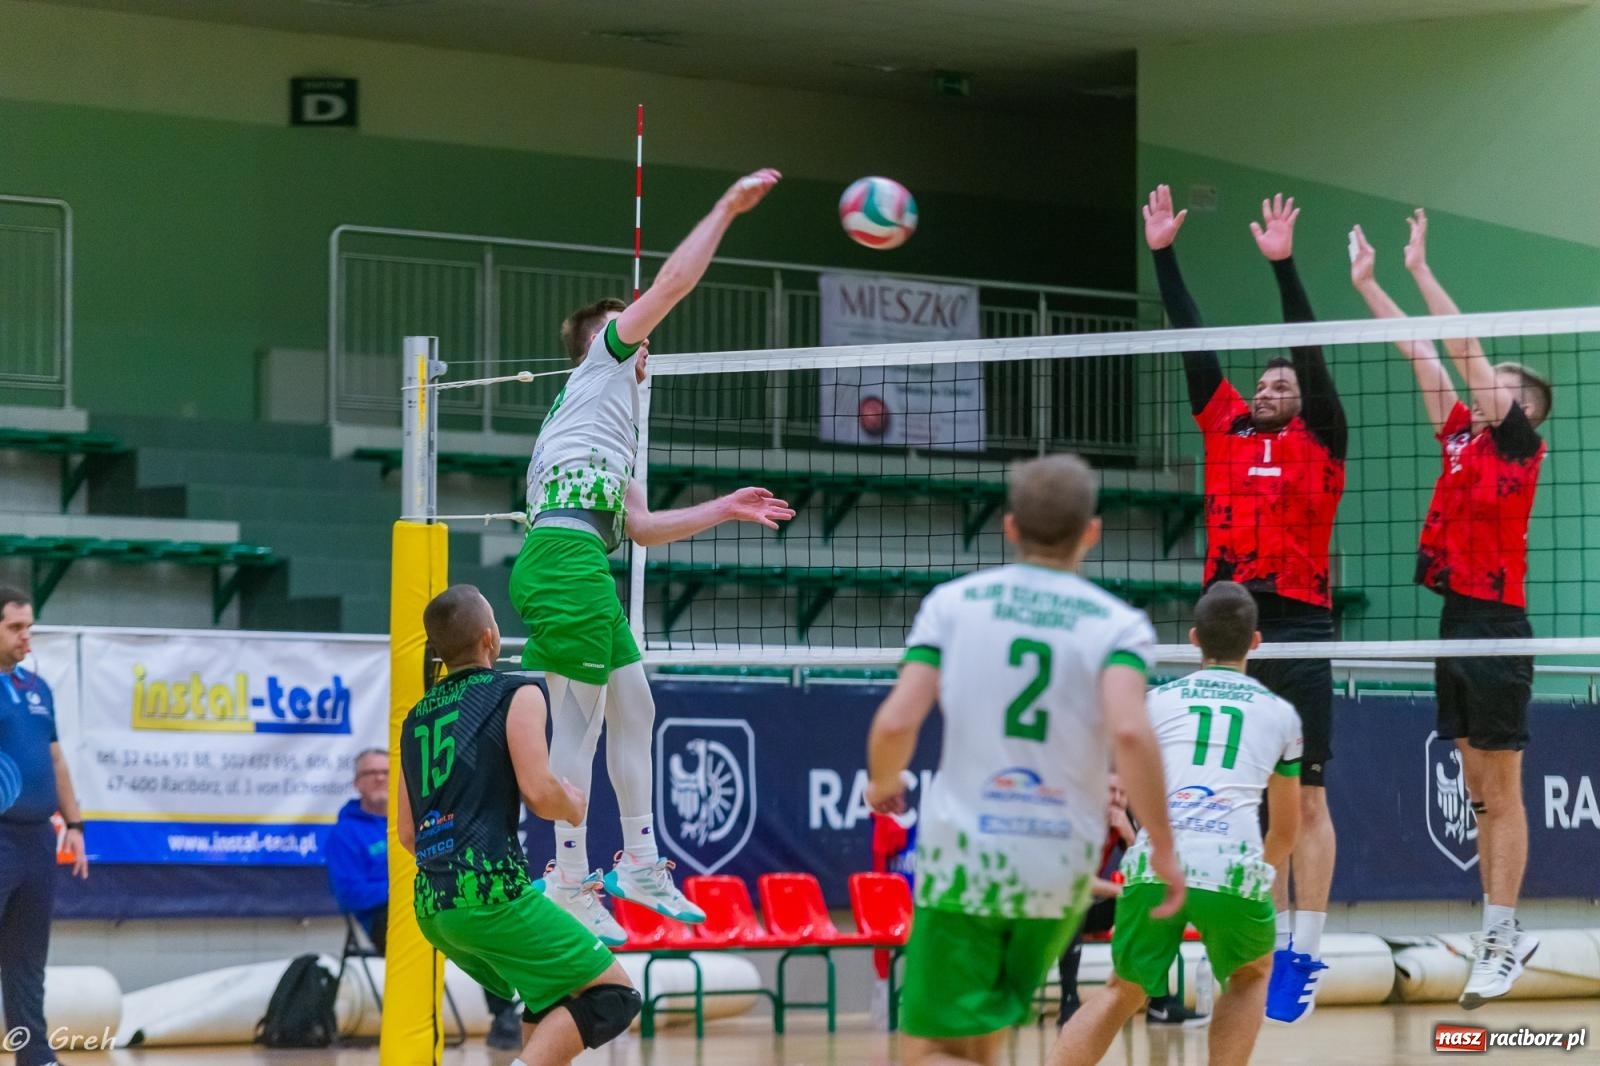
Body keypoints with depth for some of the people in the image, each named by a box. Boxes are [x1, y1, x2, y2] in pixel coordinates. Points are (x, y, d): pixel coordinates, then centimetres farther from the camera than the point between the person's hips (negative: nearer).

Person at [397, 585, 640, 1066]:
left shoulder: (416, 718, 20)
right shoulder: (517, 694, 1)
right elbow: (539, 792, -11)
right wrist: (573, 807, 10)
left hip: (431, 907, 8)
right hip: (490, 893, -8)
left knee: (553, 1000, 26)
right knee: (613, 994, -2)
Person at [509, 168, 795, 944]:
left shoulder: (610, 418, 32)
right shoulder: (602, 367, 10)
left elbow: (641, 526, 31)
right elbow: (673, 283, 2)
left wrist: (723, 509, 31)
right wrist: (728, 207, 7)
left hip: (584, 565, 9)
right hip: (566, 553, -9)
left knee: (633, 708, 13)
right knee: (580, 720, -9)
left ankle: (638, 861, 19)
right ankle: (569, 883, -8)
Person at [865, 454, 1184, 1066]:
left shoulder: (953, 602, 1)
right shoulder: (1118, 624, -1)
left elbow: (897, 722, -8)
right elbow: (1130, 731, -19)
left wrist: (881, 783, 13)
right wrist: (1163, 847, -9)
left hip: (962, 858, -2)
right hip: (1062, 867, 2)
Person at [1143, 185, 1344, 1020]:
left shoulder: (1320, 442, 5)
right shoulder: (1226, 431, 15)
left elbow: (1311, 353, -5)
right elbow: (1192, 342, 13)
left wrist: (1283, 264, -12)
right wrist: (1163, 255, 11)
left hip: (1299, 633, -4)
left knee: (1304, 799, -5)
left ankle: (1307, 952, -5)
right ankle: (1277, 944, 10)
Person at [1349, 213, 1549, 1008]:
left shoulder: (1518, 443, -4)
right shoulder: (1461, 437, 14)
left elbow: (1466, 349, -9)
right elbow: (1423, 353, 18)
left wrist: (1420, 270, -7)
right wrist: (1367, 284, 20)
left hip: (1497, 627, -8)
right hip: (1458, 620, 8)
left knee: (1502, 789, -5)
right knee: (1478, 788, 9)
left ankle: (1500, 941, -4)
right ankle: (1506, 932, 15)